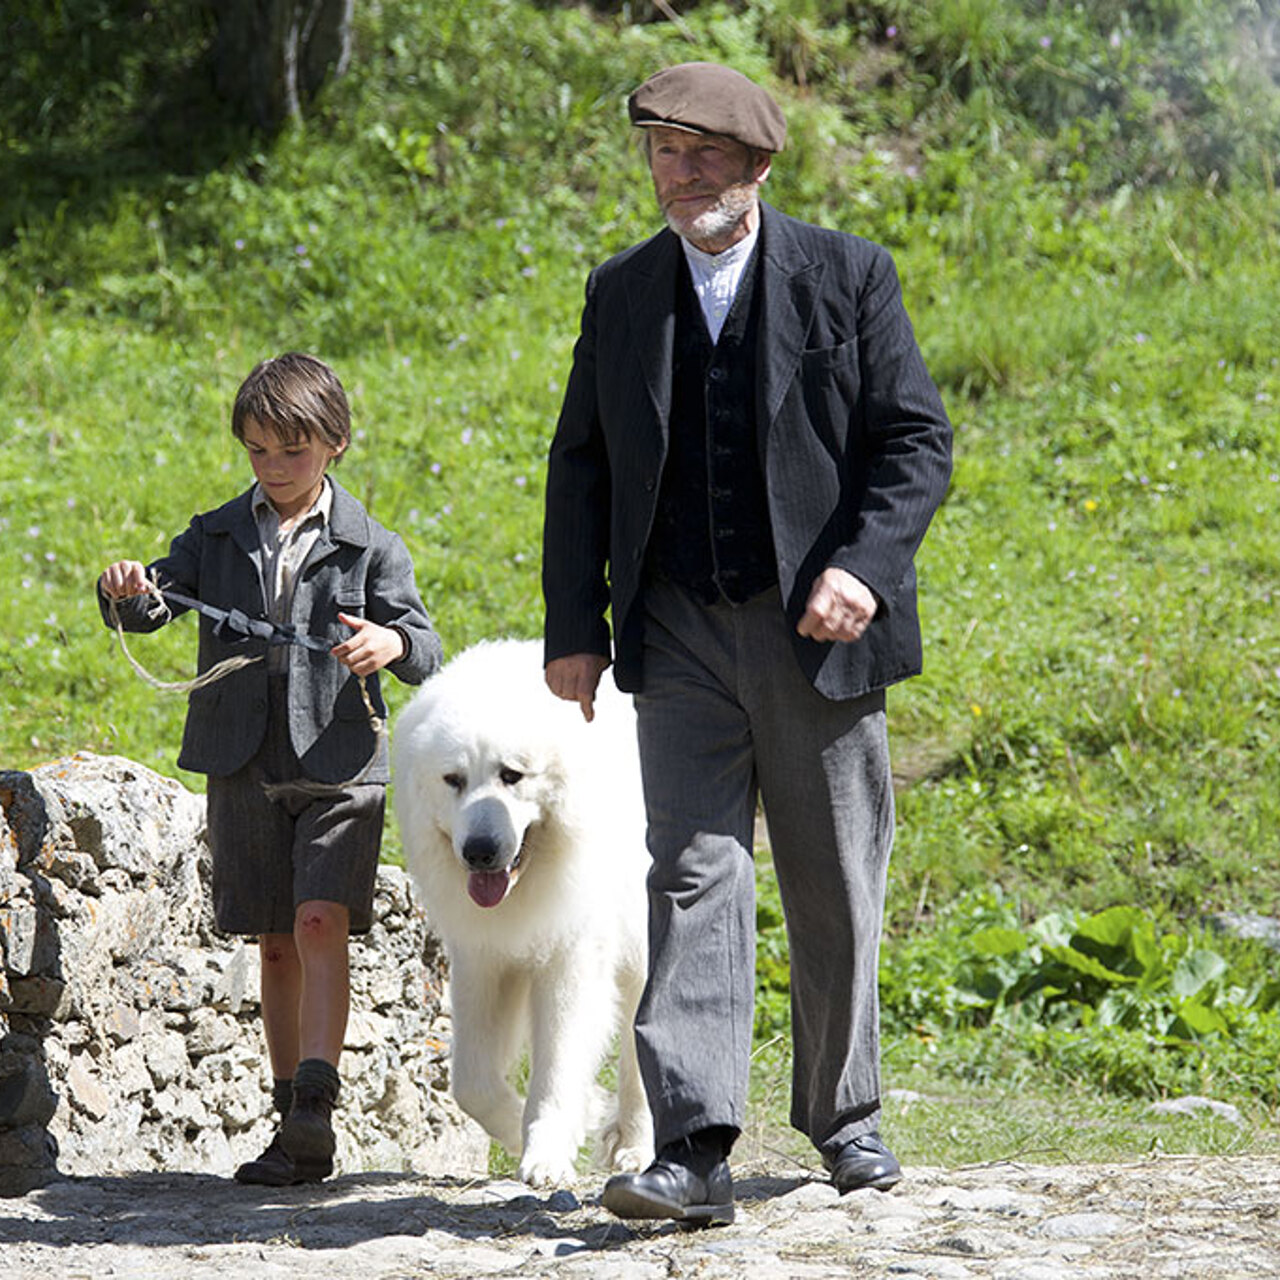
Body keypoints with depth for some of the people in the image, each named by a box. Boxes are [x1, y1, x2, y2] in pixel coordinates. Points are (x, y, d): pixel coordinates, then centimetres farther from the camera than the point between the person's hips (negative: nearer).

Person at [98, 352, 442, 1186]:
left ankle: (315, 1106, -22)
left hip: (339, 765, -3)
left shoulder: (370, 547, 2)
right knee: (277, 944, 8)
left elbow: (425, 650, -4)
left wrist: (393, 643, -27)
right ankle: (294, 1122, 14)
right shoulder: (217, 536, 10)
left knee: (321, 925, -17)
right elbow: (151, 608, 7)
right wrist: (131, 594, -16)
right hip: (243, 766, 3)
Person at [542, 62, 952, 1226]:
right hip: (682, 637, 1)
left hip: (816, 627, -1)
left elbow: (917, 438, -2)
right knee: (693, 872, -10)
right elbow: (581, 465, 12)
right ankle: (693, 1151, -16)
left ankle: (841, 1116, 26)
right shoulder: (622, 293, 9)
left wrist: (863, 566, -17)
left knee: (836, 888, 7)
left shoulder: (848, 277, 0)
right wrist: (574, 626, 4)